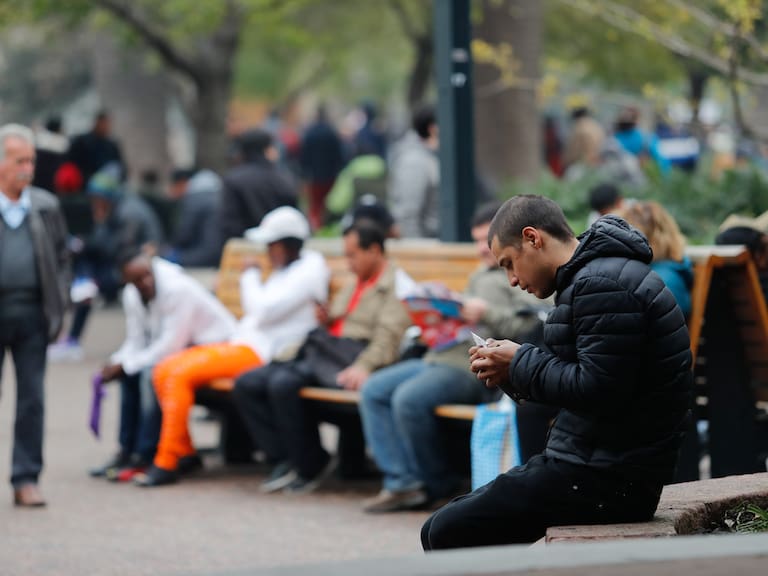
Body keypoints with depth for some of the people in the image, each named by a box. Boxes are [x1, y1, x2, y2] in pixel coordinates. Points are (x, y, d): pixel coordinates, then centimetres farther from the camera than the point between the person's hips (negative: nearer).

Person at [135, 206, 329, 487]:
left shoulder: (309, 271, -9)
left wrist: (250, 277, -4)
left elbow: (264, 310, -17)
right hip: (242, 343, 10)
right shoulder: (284, 271, 21)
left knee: (180, 373, -23)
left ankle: (166, 463, -20)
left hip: (261, 353, -10)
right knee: (164, 371, -1)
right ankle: (185, 452, 3)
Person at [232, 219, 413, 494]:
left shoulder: (395, 285, 2)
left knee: (282, 383, -31)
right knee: (246, 384, -8)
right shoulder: (352, 287, 31)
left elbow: (389, 335, -12)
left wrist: (364, 367, -27)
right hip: (319, 352, 9)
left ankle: (311, 466, -16)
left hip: (352, 357, -9)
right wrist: (326, 320, 11)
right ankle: (286, 460, -9)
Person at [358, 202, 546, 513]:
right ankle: (403, 482, -10)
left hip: (479, 369, -10)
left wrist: (486, 313, -22)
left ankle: (438, 483, -8)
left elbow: (532, 327, -15)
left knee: (409, 398, -29)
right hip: (441, 356, 10)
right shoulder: (481, 275, 30)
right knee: (373, 391, -4)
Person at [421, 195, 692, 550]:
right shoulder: (590, 276, 18)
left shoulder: (604, 285, -17)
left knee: (447, 533, -12)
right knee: (441, 529, 11)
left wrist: (520, 364, -10)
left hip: (606, 479, -11)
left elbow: (598, 390, -23)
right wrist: (511, 373, 5)